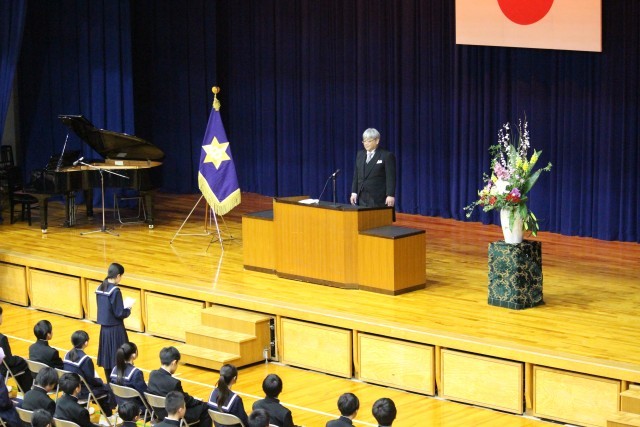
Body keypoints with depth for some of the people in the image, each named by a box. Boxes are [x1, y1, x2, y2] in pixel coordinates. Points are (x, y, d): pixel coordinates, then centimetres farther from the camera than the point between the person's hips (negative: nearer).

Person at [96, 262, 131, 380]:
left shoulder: (100, 288, 3)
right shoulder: (115, 291, -20)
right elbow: (119, 313, -18)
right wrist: (128, 309, 1)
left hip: (104, 329, 8)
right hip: (115, 330, -7)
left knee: (107, 357, 14)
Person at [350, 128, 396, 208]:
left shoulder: (387, 156, -4)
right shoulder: (360, 154, 14)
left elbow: (391, 178, -9)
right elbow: (356, 176, 16)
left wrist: (390, 196, -16)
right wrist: (354, 192, 9)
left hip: (378, 198, -5)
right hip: (362, 197, 5)